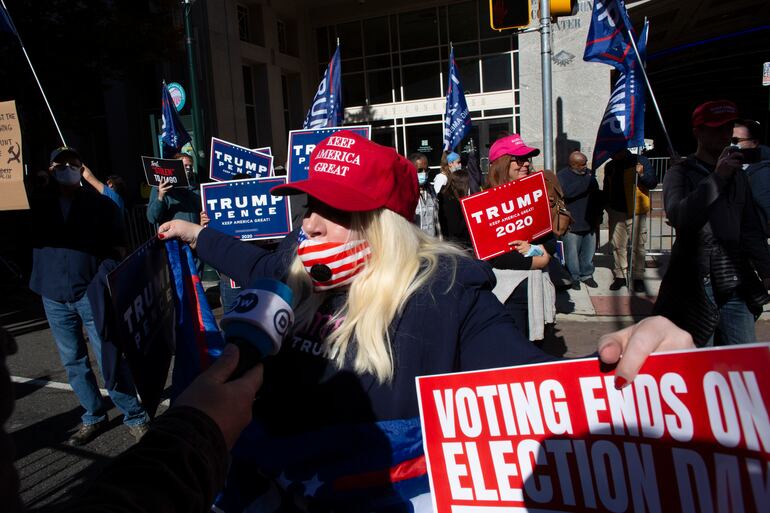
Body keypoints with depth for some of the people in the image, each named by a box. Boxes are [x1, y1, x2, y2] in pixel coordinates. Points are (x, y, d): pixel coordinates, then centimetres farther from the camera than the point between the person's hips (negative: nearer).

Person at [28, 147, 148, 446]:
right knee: (73, 362, 11)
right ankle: (93, 417, 25)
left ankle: (134, 417, 8)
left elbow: (116, 247, 1)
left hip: (93, 292, -4)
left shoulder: (100, 204, 2)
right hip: (53, 296, 4)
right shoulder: (37, 203, 9)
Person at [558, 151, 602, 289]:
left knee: (589, 251, 12)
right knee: (572, 253, 1)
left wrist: (598, 215, 14)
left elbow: (597, 195, 18)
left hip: (589, 222, 5)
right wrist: (586, 182, -22)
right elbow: (567, 192, -26)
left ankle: (586, 275, 27)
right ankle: (573, 277, 15)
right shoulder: (562, 176, -7)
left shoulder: (589, 173, 11)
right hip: (572, 224, -5)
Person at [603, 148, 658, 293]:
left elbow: (653, 182, -5)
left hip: (635, 212, -4)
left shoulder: (640, 161, -2)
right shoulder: (610, 166, 12)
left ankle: (638, 278, 7)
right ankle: (620, 276, 17)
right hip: (615, 212, 4)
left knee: (638, 246, -1)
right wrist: (606, 205, 13)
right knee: (617, 246, 7)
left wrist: (641, 174, -23)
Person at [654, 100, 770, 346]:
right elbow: (679, 216, -20)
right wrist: (717, 178, -19)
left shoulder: (738, 176, 17)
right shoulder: (680, 174, -1)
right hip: (695, 286, -5)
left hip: (737, 286, 5)